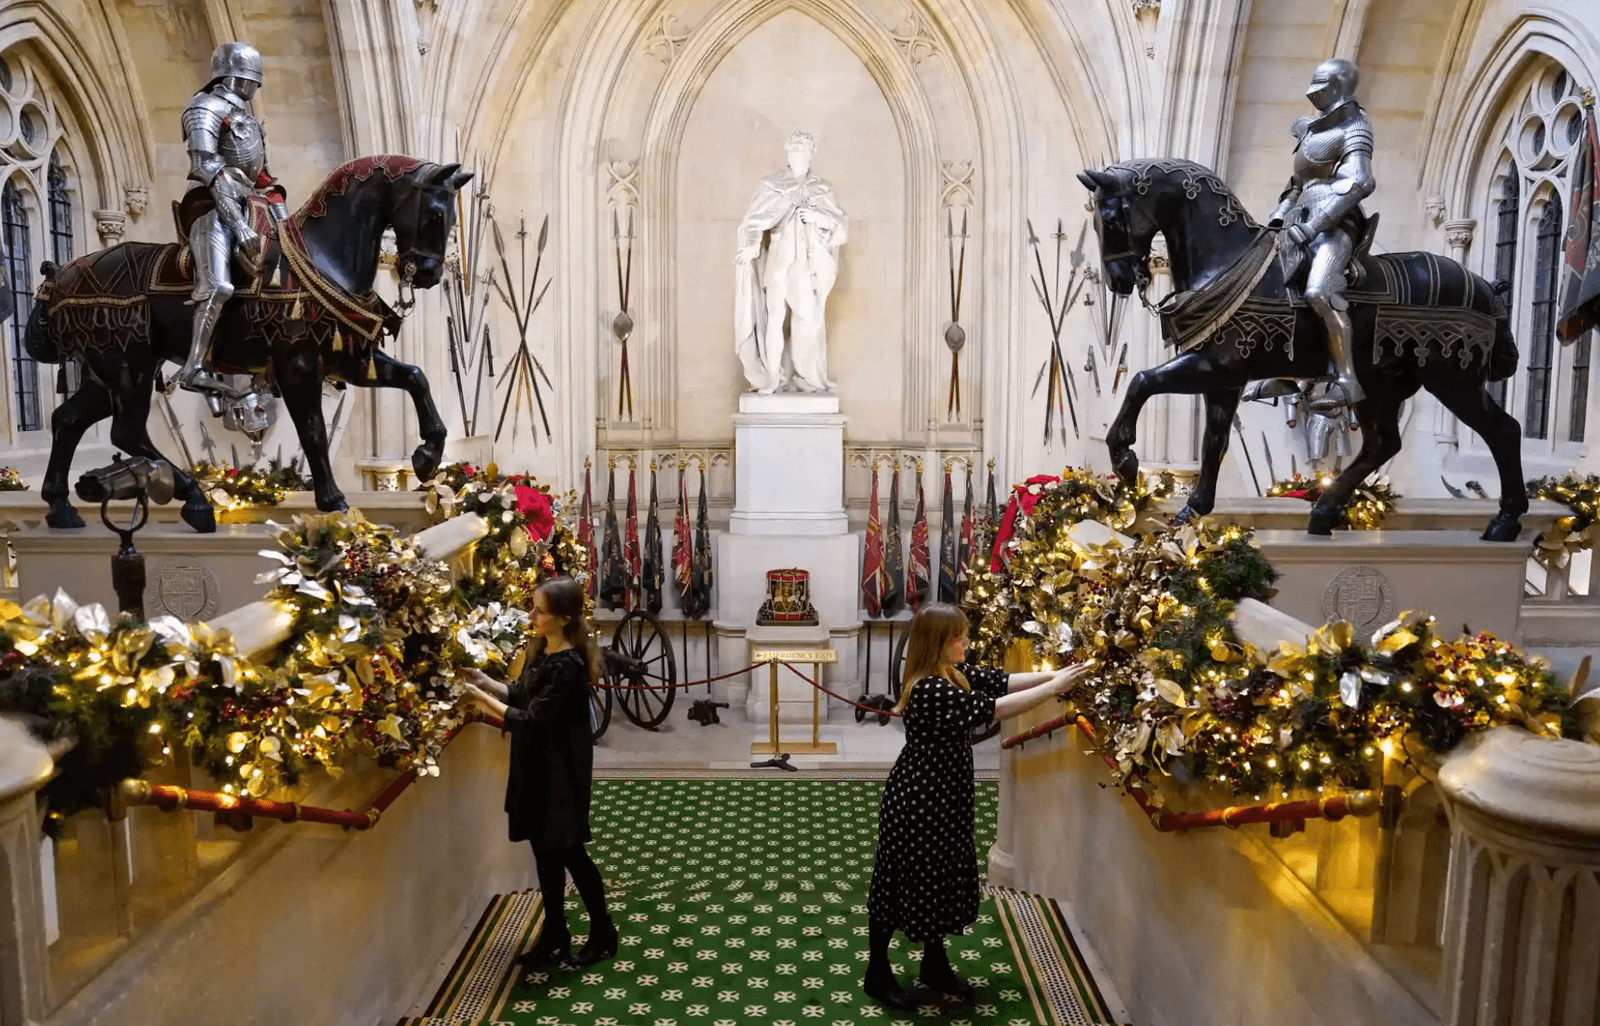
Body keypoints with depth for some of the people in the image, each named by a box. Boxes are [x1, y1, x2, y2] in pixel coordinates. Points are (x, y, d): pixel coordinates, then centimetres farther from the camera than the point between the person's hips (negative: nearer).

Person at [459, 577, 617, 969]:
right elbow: (522, 695, 13)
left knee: (568, 851, 3)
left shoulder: (567, 666, -25)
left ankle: (602, 933, 22)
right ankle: (555, 936, 29)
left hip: (562, 771, -9)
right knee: (545, 851, 15)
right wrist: (486, 681, -2)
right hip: (537, 767, 9)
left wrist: (481, 698, -22)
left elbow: (530, 719, -24)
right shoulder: (543, 650, 4)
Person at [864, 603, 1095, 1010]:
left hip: (943, 796, 10)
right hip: (916, 800, -10)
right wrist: (1054, 688, -24)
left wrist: (1053, 674, -6)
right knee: (901, 881, 5)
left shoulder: (952, 675, 2)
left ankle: (935, 965, 36)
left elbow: (998, 681, 5)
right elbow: (991, 708, -30)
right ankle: (877, 974, 21)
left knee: (941, 878, 19)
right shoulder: (930, 690, -28)